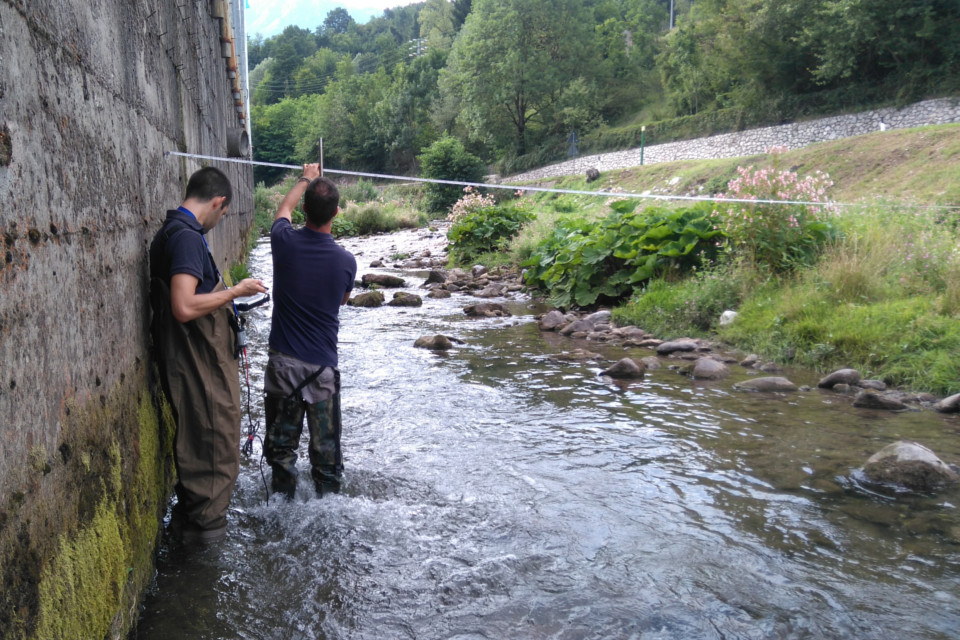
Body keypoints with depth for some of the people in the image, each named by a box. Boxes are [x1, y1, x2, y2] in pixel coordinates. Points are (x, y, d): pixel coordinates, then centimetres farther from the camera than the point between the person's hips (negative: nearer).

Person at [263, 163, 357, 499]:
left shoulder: (285, 242, -9)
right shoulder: (346, 260, -11)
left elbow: (283, 209, 16)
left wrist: (305, 179, 32)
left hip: (282, 361, 2)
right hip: (322, 365, -1)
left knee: (281, 442, 15)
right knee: (325, 447, 10)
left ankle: (283, 502, 27)